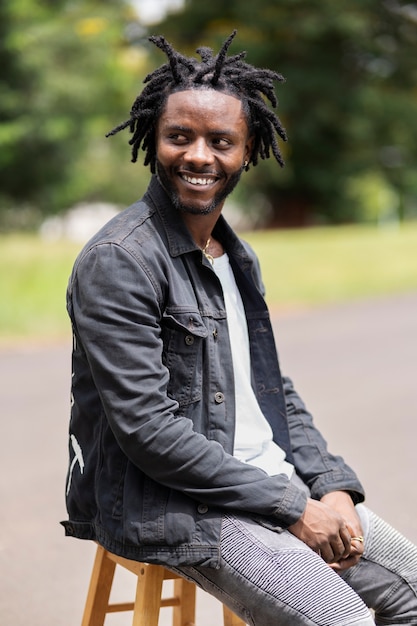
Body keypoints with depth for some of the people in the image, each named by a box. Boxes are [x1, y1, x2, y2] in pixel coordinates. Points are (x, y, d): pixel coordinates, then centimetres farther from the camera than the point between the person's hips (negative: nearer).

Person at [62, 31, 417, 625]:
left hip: (277, 482, 8)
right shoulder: (119, 262, -15)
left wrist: (332, 486, 1)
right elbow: (148, 428, -21)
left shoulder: (238, 256, 13)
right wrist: (292, 509, -18)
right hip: (165, 505, -8)